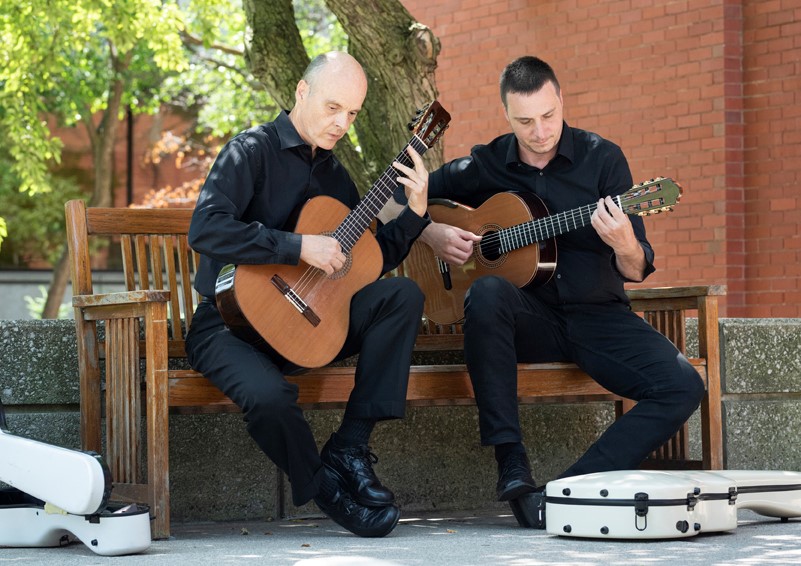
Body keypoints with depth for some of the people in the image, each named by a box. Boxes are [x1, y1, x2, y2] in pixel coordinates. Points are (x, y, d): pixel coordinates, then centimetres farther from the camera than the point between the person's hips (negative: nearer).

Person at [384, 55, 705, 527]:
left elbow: (636, 271, -3)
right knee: (488, 293, -36)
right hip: (528, 318, 0)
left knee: (683, 387, -23)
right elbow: (393, 202, 13)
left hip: (596, 314, 1)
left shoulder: (602, 159, 1)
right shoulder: (484, 166, 4)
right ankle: (513, 471, -34)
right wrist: (432, 233, -7)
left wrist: (625, 246, -28)